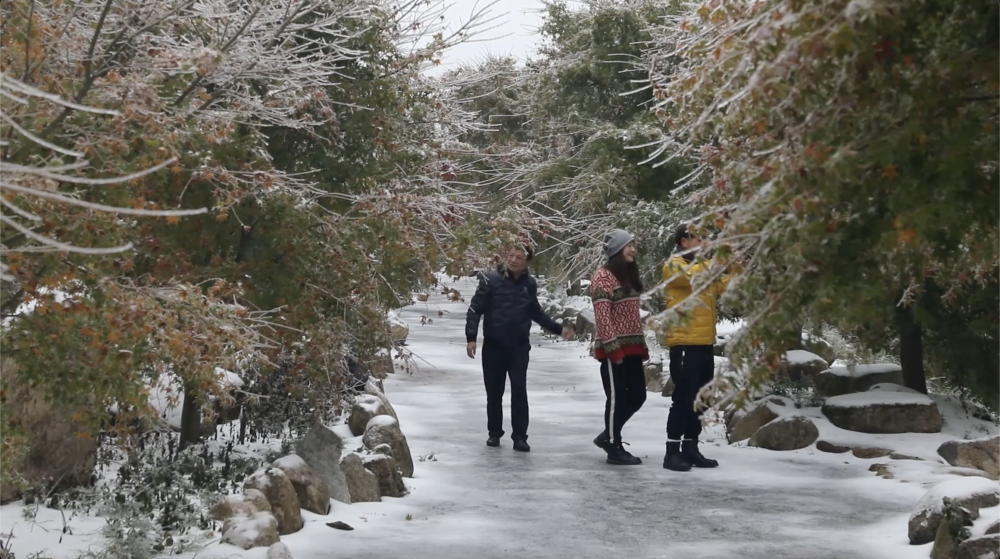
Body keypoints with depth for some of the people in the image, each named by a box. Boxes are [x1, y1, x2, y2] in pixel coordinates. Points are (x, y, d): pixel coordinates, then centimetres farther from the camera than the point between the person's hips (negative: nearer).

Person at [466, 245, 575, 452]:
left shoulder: (529, 284, 1)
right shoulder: (492, 279, -10)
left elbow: (536, 313, 16)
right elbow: (475, 309, -7)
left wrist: (558, 329, 12)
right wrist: (471, 337, -15)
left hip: (519, 348, 1)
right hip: (493, 346, -1)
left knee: (519, 392, -5)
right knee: (494, 392, 8)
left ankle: (519, 436, -1)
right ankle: (494, 432, 23)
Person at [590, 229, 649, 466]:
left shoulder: (628, 275, 16)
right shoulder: (603, 277, -11)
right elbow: (602, 316, -17)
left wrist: (642, 344, 17)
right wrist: (612, 346, -21)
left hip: (631, 347, 9)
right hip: (613, 348, -9)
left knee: (637, 395, 10)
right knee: (617, 397, -3)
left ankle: (608, 436, 24)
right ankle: (614, 448, 6)